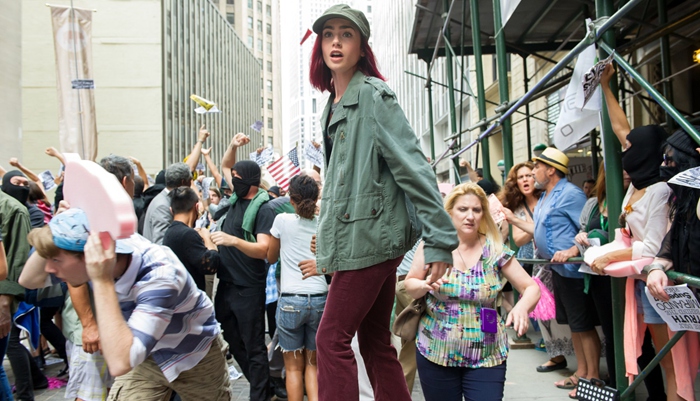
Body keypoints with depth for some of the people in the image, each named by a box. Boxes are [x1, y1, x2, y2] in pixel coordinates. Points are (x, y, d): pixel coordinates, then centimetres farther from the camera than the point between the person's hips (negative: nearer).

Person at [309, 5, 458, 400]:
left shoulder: (373, 95, -9)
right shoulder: (335, 104, 15)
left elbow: (414, 167, -16)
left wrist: (440, 238, -19)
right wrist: (327, 244, 22)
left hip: (371, 235, -9)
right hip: (354, 236, 9)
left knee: (332, 339, -5)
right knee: (375, 341, 14)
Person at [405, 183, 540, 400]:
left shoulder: (496, 250, -3)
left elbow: (532, 288, -1)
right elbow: (409, 285, 5)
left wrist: (522, 307, -23)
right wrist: (425, 285, -18)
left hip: (487, 357, 0)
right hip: (435, 353, 0)